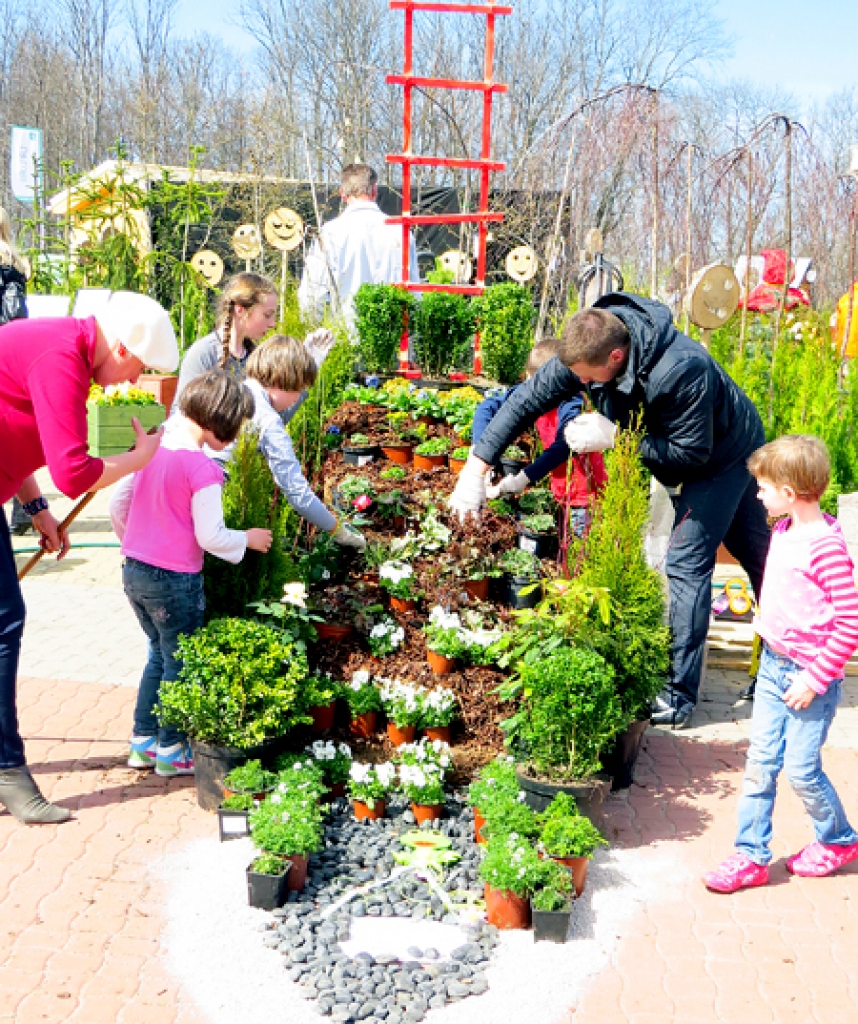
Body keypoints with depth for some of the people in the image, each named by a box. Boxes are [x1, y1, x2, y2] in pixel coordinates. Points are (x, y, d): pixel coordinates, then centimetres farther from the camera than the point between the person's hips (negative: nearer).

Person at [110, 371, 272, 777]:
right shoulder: (202, 468, -19)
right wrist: (248, 539, 0)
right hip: (174, 580, -7)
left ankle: (143, 741, 29)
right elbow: (210, 537, -17)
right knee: (180, 664, 10)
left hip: (133, 571, 7)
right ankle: (171, 751, 20)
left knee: (159, 654, 22)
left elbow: (117, 503, 10)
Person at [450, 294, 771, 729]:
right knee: (754, 552, 19)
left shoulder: (682, 371, -43)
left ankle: (679, 696, -8)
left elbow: (693, 452, -33)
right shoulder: (588, 349, -23)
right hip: (679, 455, 7)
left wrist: (614, 437, -36)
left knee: (686, 561, -13)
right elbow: (528, 398, -19)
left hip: (725, 453, -7)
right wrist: (477, 464, -24)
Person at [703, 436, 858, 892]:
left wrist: (816, 678, -20)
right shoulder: (782, 531, 4)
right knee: (760, 760, 8)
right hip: (773, 664, 8)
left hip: (810, 675, -8)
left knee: (800, 768, 2)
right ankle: (751, 855, 17)